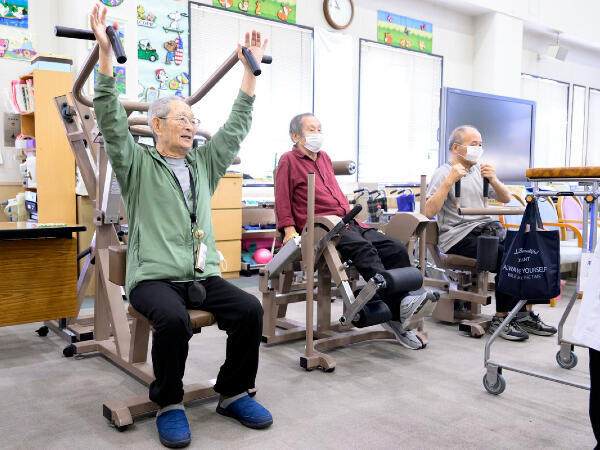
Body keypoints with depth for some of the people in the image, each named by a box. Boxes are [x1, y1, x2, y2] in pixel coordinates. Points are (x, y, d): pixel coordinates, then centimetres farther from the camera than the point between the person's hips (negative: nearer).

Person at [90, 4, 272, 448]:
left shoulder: (204, 164, 18)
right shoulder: (138, 165, 5)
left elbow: (236, 127, 14)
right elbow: (112, 122, -8)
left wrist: (251, 67, 10)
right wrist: (106, 53, -17)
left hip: (203, 276, 5)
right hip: (154, 277, -4)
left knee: (250, 309, -19)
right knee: (174, 319, -34)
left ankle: (234, 393, 0)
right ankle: (169, 402, -9)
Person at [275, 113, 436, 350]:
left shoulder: (324, 158, 29)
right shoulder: (289, 160, 8)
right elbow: (282, 199, 2)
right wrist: (289, 229, -10)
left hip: (347, 223, 7)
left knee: (396, 248, -14)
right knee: (364, 248, -35)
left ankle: (400, 316, -16)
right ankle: (397, 306, -43)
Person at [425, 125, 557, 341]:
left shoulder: (479, 170, 21)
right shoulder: (443, 173, -1)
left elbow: (506, 199, 18)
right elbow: (429, 211, -14)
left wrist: (493, 180, -1)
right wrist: (450, 181, -21)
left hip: (488, 228, 7)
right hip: (459, 236, -7)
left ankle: (526, 314, -6)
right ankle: (500, 320, -14)